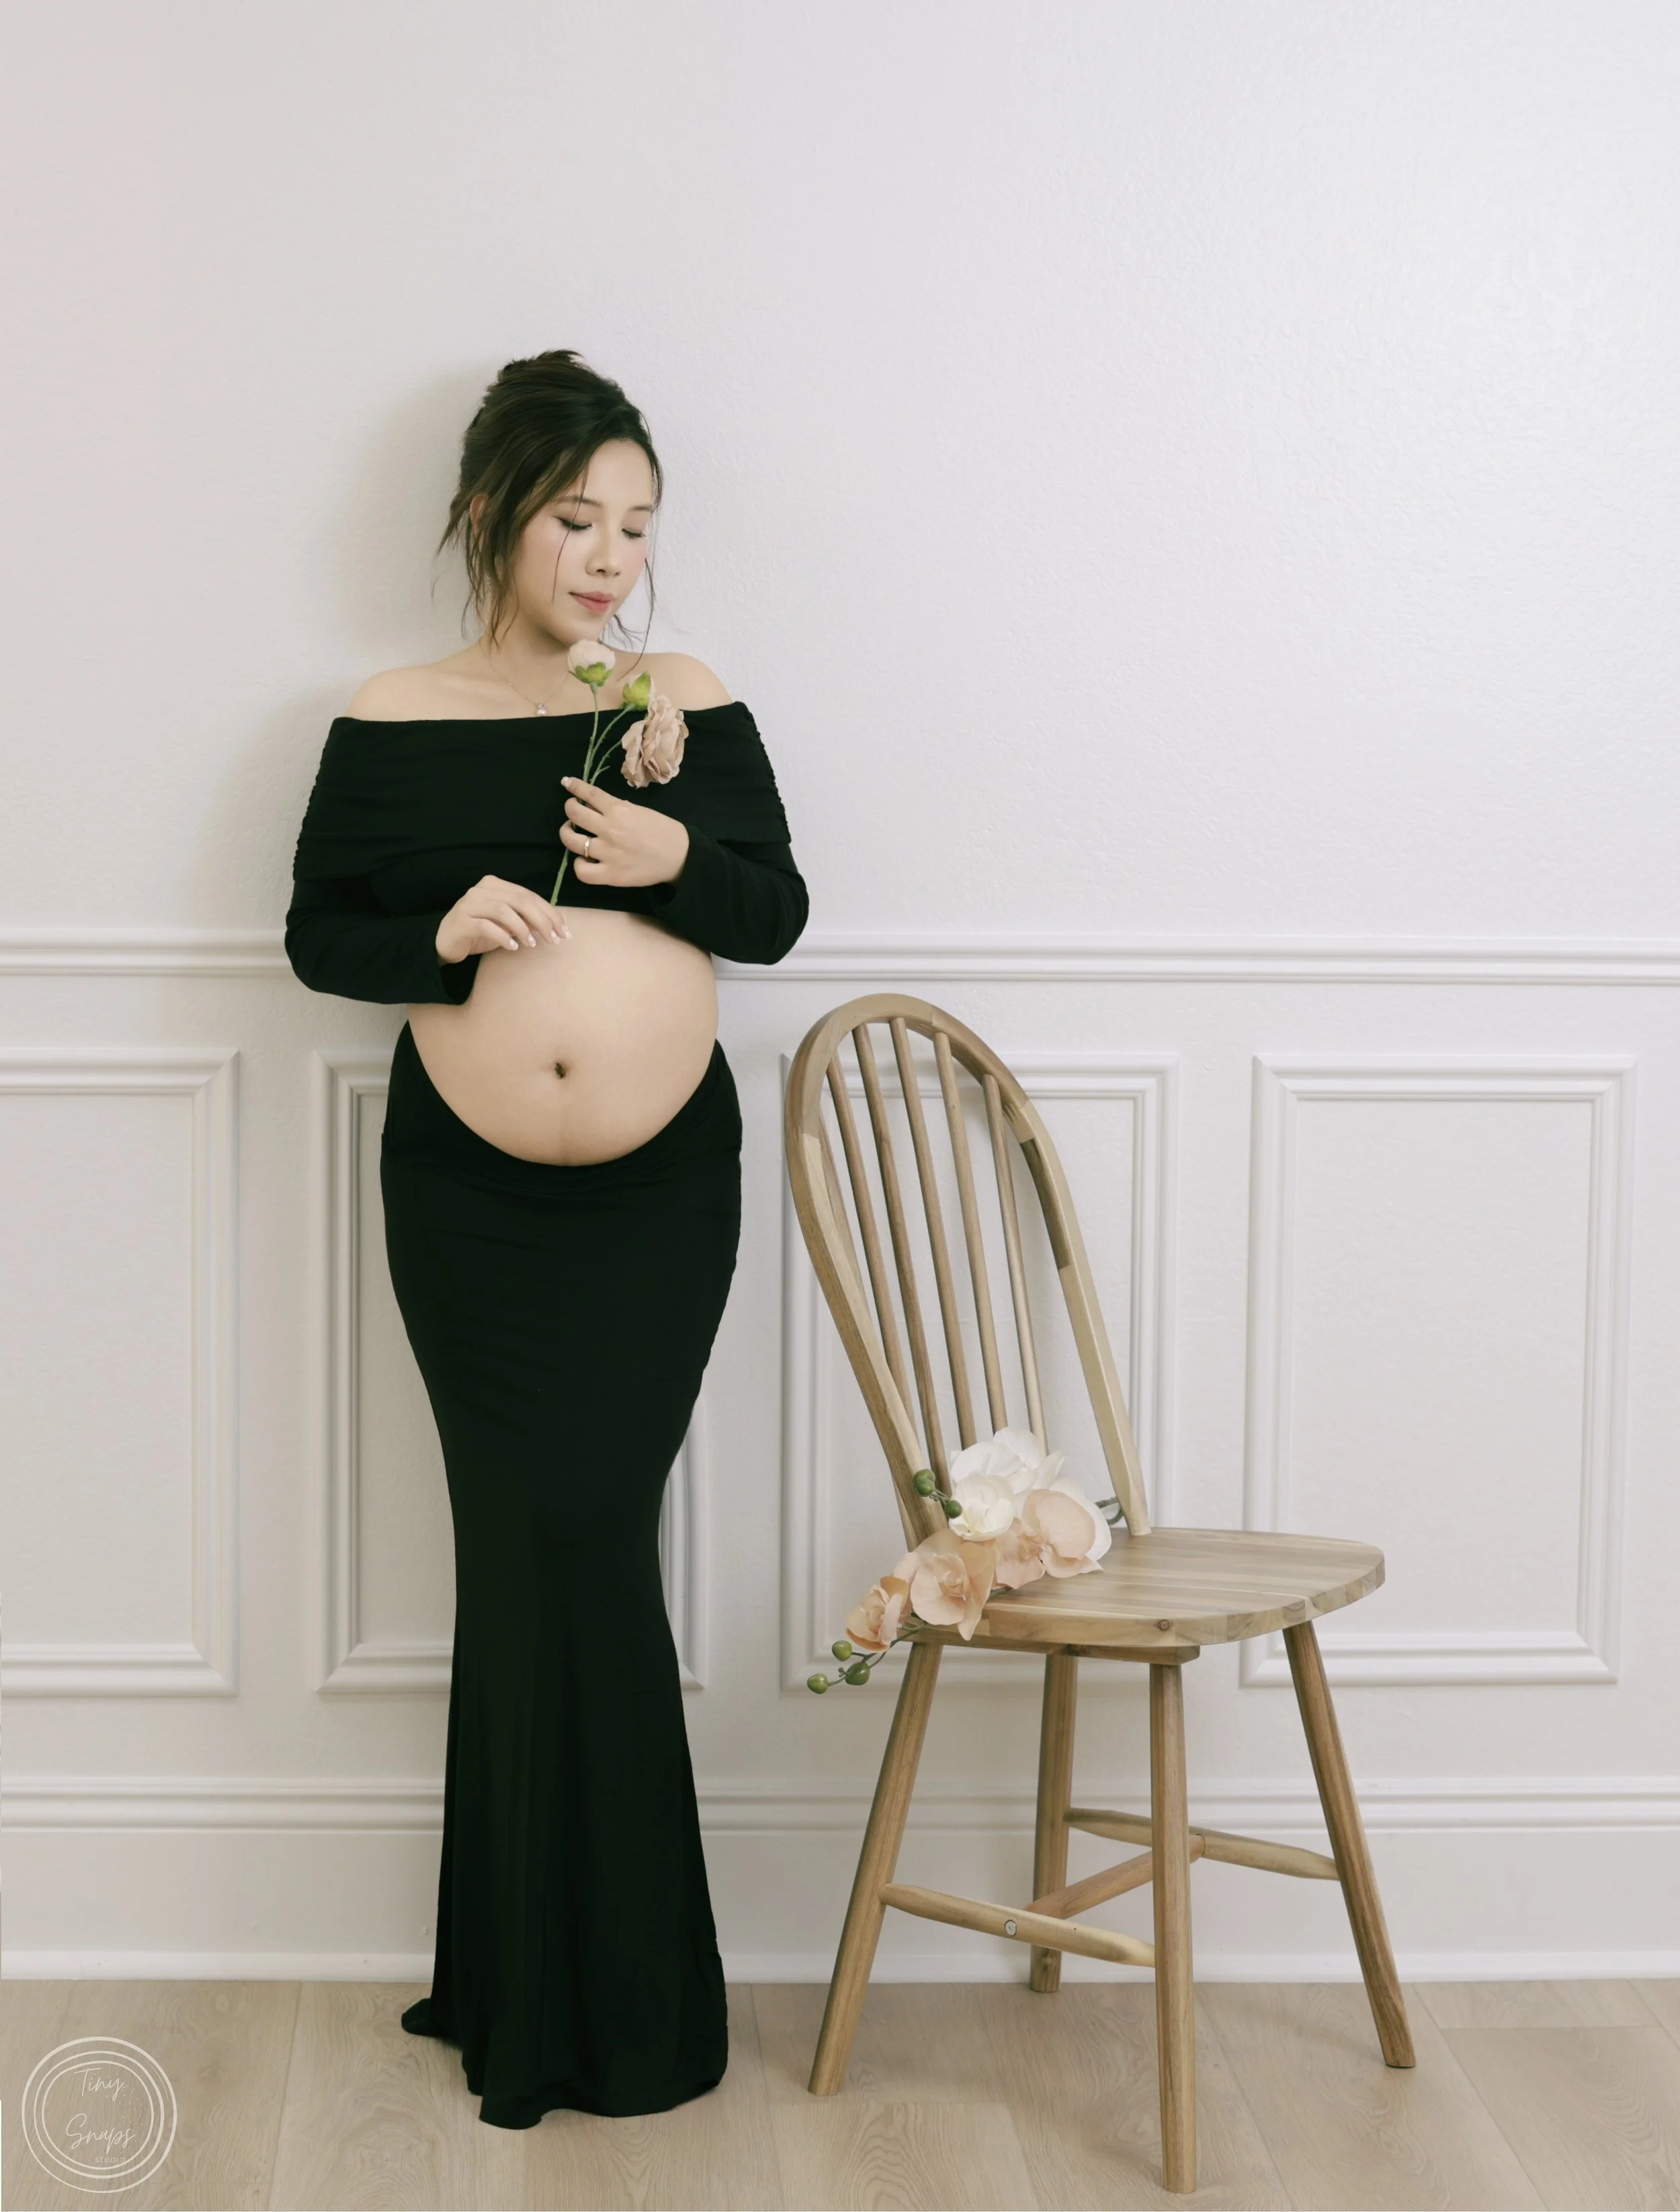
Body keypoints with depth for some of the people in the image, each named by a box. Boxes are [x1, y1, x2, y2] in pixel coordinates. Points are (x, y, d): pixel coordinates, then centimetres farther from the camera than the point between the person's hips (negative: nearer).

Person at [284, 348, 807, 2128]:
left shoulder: (687, 704, 3)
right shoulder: (389, 724, 1)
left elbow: (778, 913, 5)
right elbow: (318, 935, 6)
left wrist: (680, 858, -15)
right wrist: (439, 935, -14)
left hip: (660, 1195, 0)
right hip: (469, 1199, 0)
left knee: (570, 1548, -1)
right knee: (541, 1550, 1)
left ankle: (582, 2002, 14)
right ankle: (546, 1992, 17)